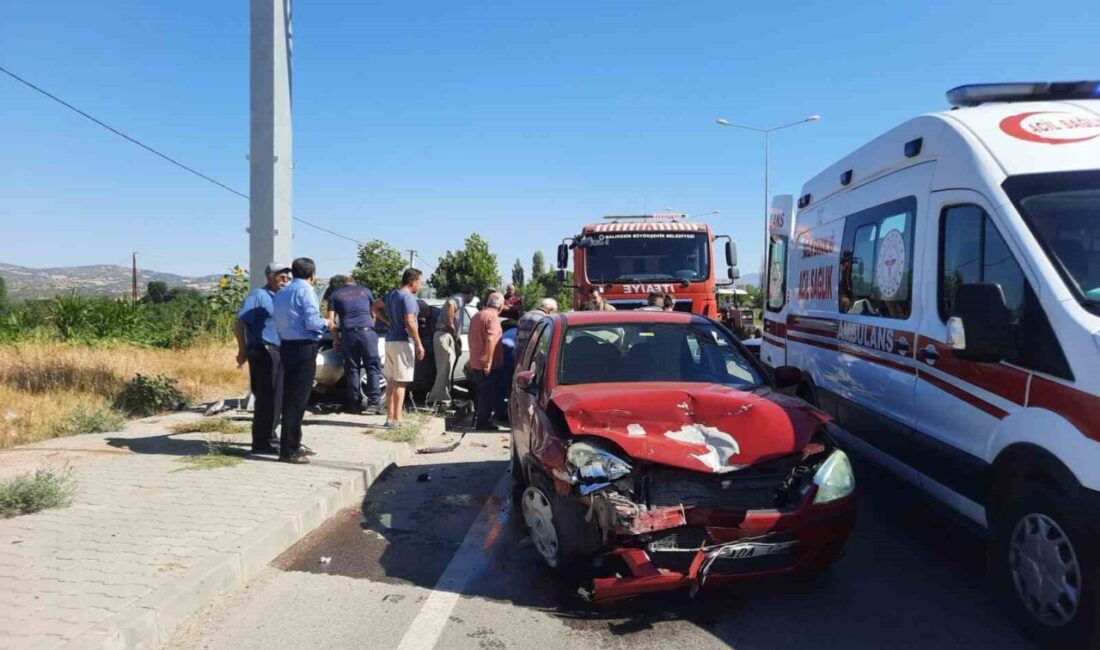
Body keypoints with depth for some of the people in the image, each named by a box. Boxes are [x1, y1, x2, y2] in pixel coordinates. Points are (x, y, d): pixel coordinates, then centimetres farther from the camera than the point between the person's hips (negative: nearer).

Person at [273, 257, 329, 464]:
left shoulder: (282, 293, 15)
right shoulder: (305, 290, -10)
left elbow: (281, 321, 12)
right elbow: (312, 321, -18)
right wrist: (326, 323, 0)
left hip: (287, 345, 9)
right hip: (303, 348, -9)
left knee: (290, 397, 16)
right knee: (298, 399, -5)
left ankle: (293, 443, 26)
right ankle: (289, 450, -2)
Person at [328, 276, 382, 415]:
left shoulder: (335, 295, 15)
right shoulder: (365, 291, 17)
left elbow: (331, 320, 9)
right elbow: (373, 313, 23)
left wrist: (336, 339, 16)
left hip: (348, 334, 1)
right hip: (366, 331, -1)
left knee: (352, 369, 8)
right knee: (373, 367, 0)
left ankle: (355, 404, 8)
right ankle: (374, 402, -9)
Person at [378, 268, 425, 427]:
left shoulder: (391, 294, 13)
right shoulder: (408, 297, -14)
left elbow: (375, 307, 26)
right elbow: (409, 322, -23)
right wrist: (419, 344, -20)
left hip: (390, 340, 9)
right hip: (403, 342, -9)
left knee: (391, 381, 13)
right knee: (400, 382, -7)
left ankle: (390, 417, 17)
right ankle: (396, 420, -7)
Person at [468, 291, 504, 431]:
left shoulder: (477, 316, 15)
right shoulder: (493, 317, -15)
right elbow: (491, 340, -26)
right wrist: (489, 362, -25)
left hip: (475, 363, 9)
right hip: (487, 365, -9)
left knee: (482, 393, 19)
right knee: (488, 395, 0)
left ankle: (478, 419, 27)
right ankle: (483, 423, 4)